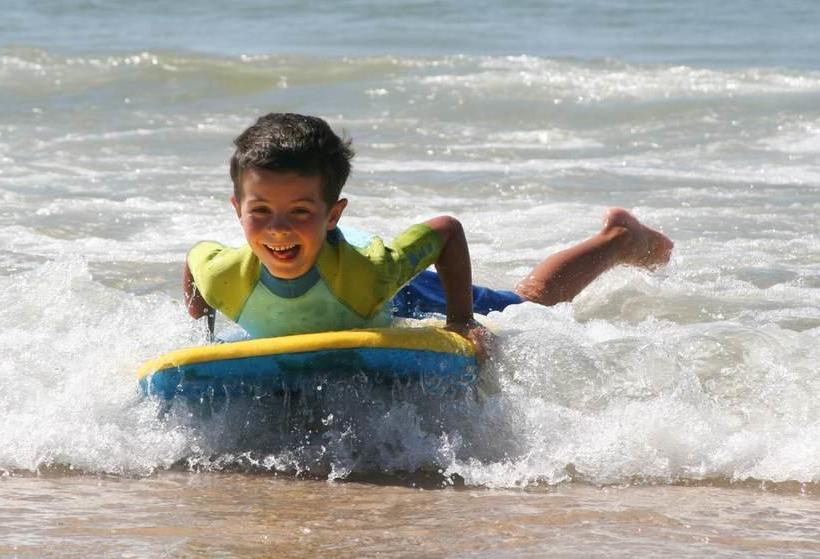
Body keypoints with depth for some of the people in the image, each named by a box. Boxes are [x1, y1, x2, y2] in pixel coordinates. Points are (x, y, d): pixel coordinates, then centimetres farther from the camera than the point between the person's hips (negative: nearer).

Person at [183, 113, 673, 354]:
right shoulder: (226, 277, -38)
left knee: (531, 305, 21)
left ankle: (621, 239, 47)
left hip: (408, 309, -3)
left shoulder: (363, 273, -46)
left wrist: (462, 322, -31)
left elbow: (447, 230, -30)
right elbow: (196, 255, -13)